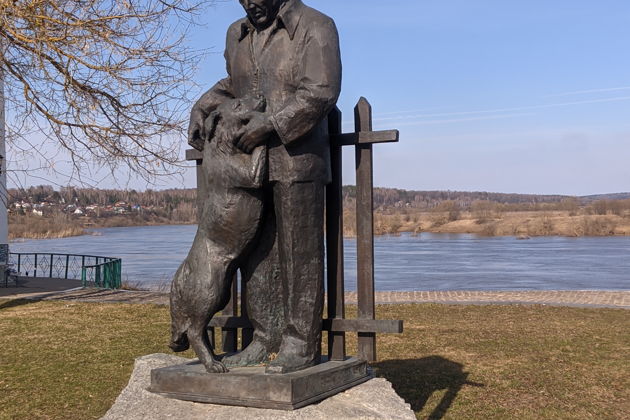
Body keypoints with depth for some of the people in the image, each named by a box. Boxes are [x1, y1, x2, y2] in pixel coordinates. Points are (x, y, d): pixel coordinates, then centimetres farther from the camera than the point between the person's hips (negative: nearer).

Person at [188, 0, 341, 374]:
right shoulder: (238, 34, 15)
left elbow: (320, 93, -14)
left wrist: (270, 124, -20)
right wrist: (203, 108, 15)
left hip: (298, 161, -6)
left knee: (300, 252, -3)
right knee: (257, 252, 5)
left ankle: (302, 343, 3)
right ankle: (265, 339, 12)